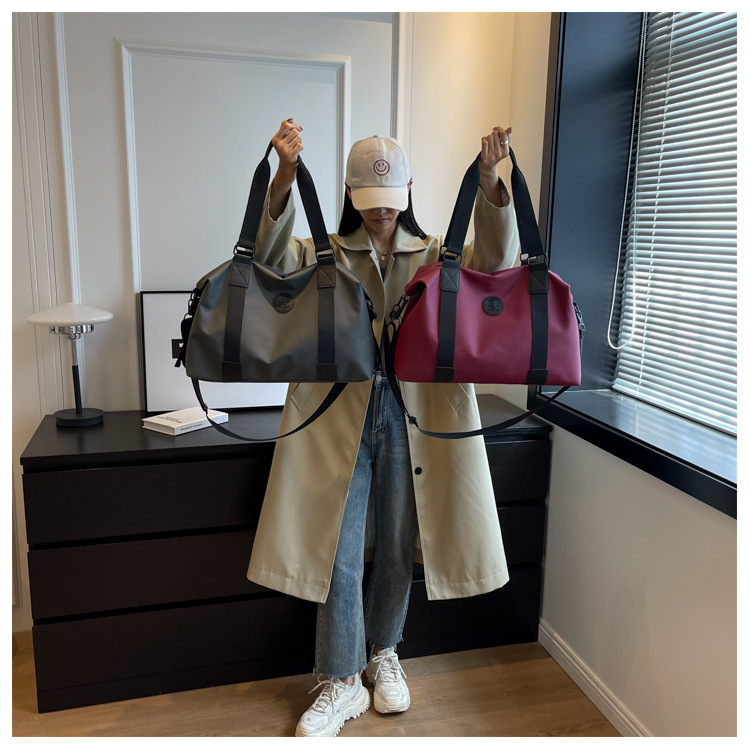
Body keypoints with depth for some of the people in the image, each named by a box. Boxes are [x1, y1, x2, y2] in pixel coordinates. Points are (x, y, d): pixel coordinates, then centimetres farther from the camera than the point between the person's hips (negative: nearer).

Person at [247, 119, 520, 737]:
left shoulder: (435, 254, 8)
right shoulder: (326, 254, 5)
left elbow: (496, 260, -8)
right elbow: (269, 251, -12)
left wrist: (490, 179, -22)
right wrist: (286, 173, -28)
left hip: (412, 416, 1)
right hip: (340, 415, -1)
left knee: (397, 548, 13)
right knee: (338, 552, 3)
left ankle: (383, 654, 38)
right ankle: (341, 684, 21)